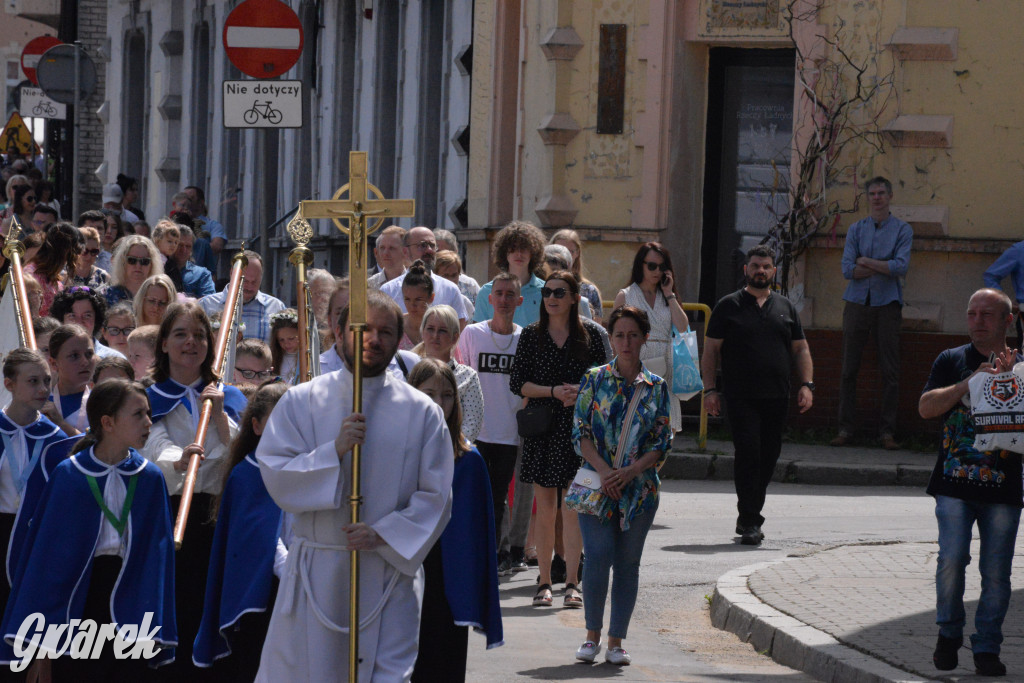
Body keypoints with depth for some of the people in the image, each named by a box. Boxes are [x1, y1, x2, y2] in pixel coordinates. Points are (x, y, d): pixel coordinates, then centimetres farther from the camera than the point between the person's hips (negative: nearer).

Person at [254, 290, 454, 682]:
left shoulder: (422, 413, 3)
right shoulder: (302, 402, 4)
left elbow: (435, 498, 1)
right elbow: (276, 478, -4)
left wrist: (382, 536, -13)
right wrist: (334, 451, -17)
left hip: (389, 568, -1)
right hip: (316, 571, 1)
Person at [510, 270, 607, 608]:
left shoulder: (589, 333, 5)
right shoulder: (531, 335, 5)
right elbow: (517, 383, 2)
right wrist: (554, 391, -11)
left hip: (579, 426, -1)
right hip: (542, 426, 1)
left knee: (573, 504, -4)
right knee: (545, 505, 1)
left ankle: (572, 582, -1)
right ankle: (544, 582, 8)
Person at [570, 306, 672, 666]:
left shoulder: (658, 387, 6)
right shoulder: (595, 380, 3)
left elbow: (663, 442, 3)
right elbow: (581, 432, 0)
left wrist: (631, 471, -12)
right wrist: (604, 470, -14)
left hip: (639, 486, 2)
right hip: (596, 484, -1)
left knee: (628, 563, 3)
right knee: (598, 557, -11)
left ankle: (616, 640, 11)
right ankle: (592, 634, 4)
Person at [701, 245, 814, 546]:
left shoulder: (785, 307, 16)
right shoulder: (728, 306, 6)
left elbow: (800, 349, 18)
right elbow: (711, 350, 5)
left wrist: (807, 384, 4)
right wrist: (710, 389, -5)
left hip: (776, 397, 4)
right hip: (740, 397, -4)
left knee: (768, 457, 5)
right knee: (748, 453, -14)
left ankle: (748, 517, 20)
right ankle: (750, 522, -12)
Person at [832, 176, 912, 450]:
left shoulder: (902, 229, 4)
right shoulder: (856, 229, 10)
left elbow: (901, 267, -9)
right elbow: (848, 269, -2)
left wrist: (866, 262, -7)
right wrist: (884, 268, -9)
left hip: (887, 304, -2)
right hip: (857, 303, 2)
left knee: (890, 371, -2)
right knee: (849, 368, 0)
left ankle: (887, 430, 3)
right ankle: (845, 428, 5)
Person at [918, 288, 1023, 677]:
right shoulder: (952, 361, 10)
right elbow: (926, 407, -2)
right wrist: (971, 383, -13)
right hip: (956, 483, 0)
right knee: (952, 559, -11)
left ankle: (987, 648, 10)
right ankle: (948, 634, 11)